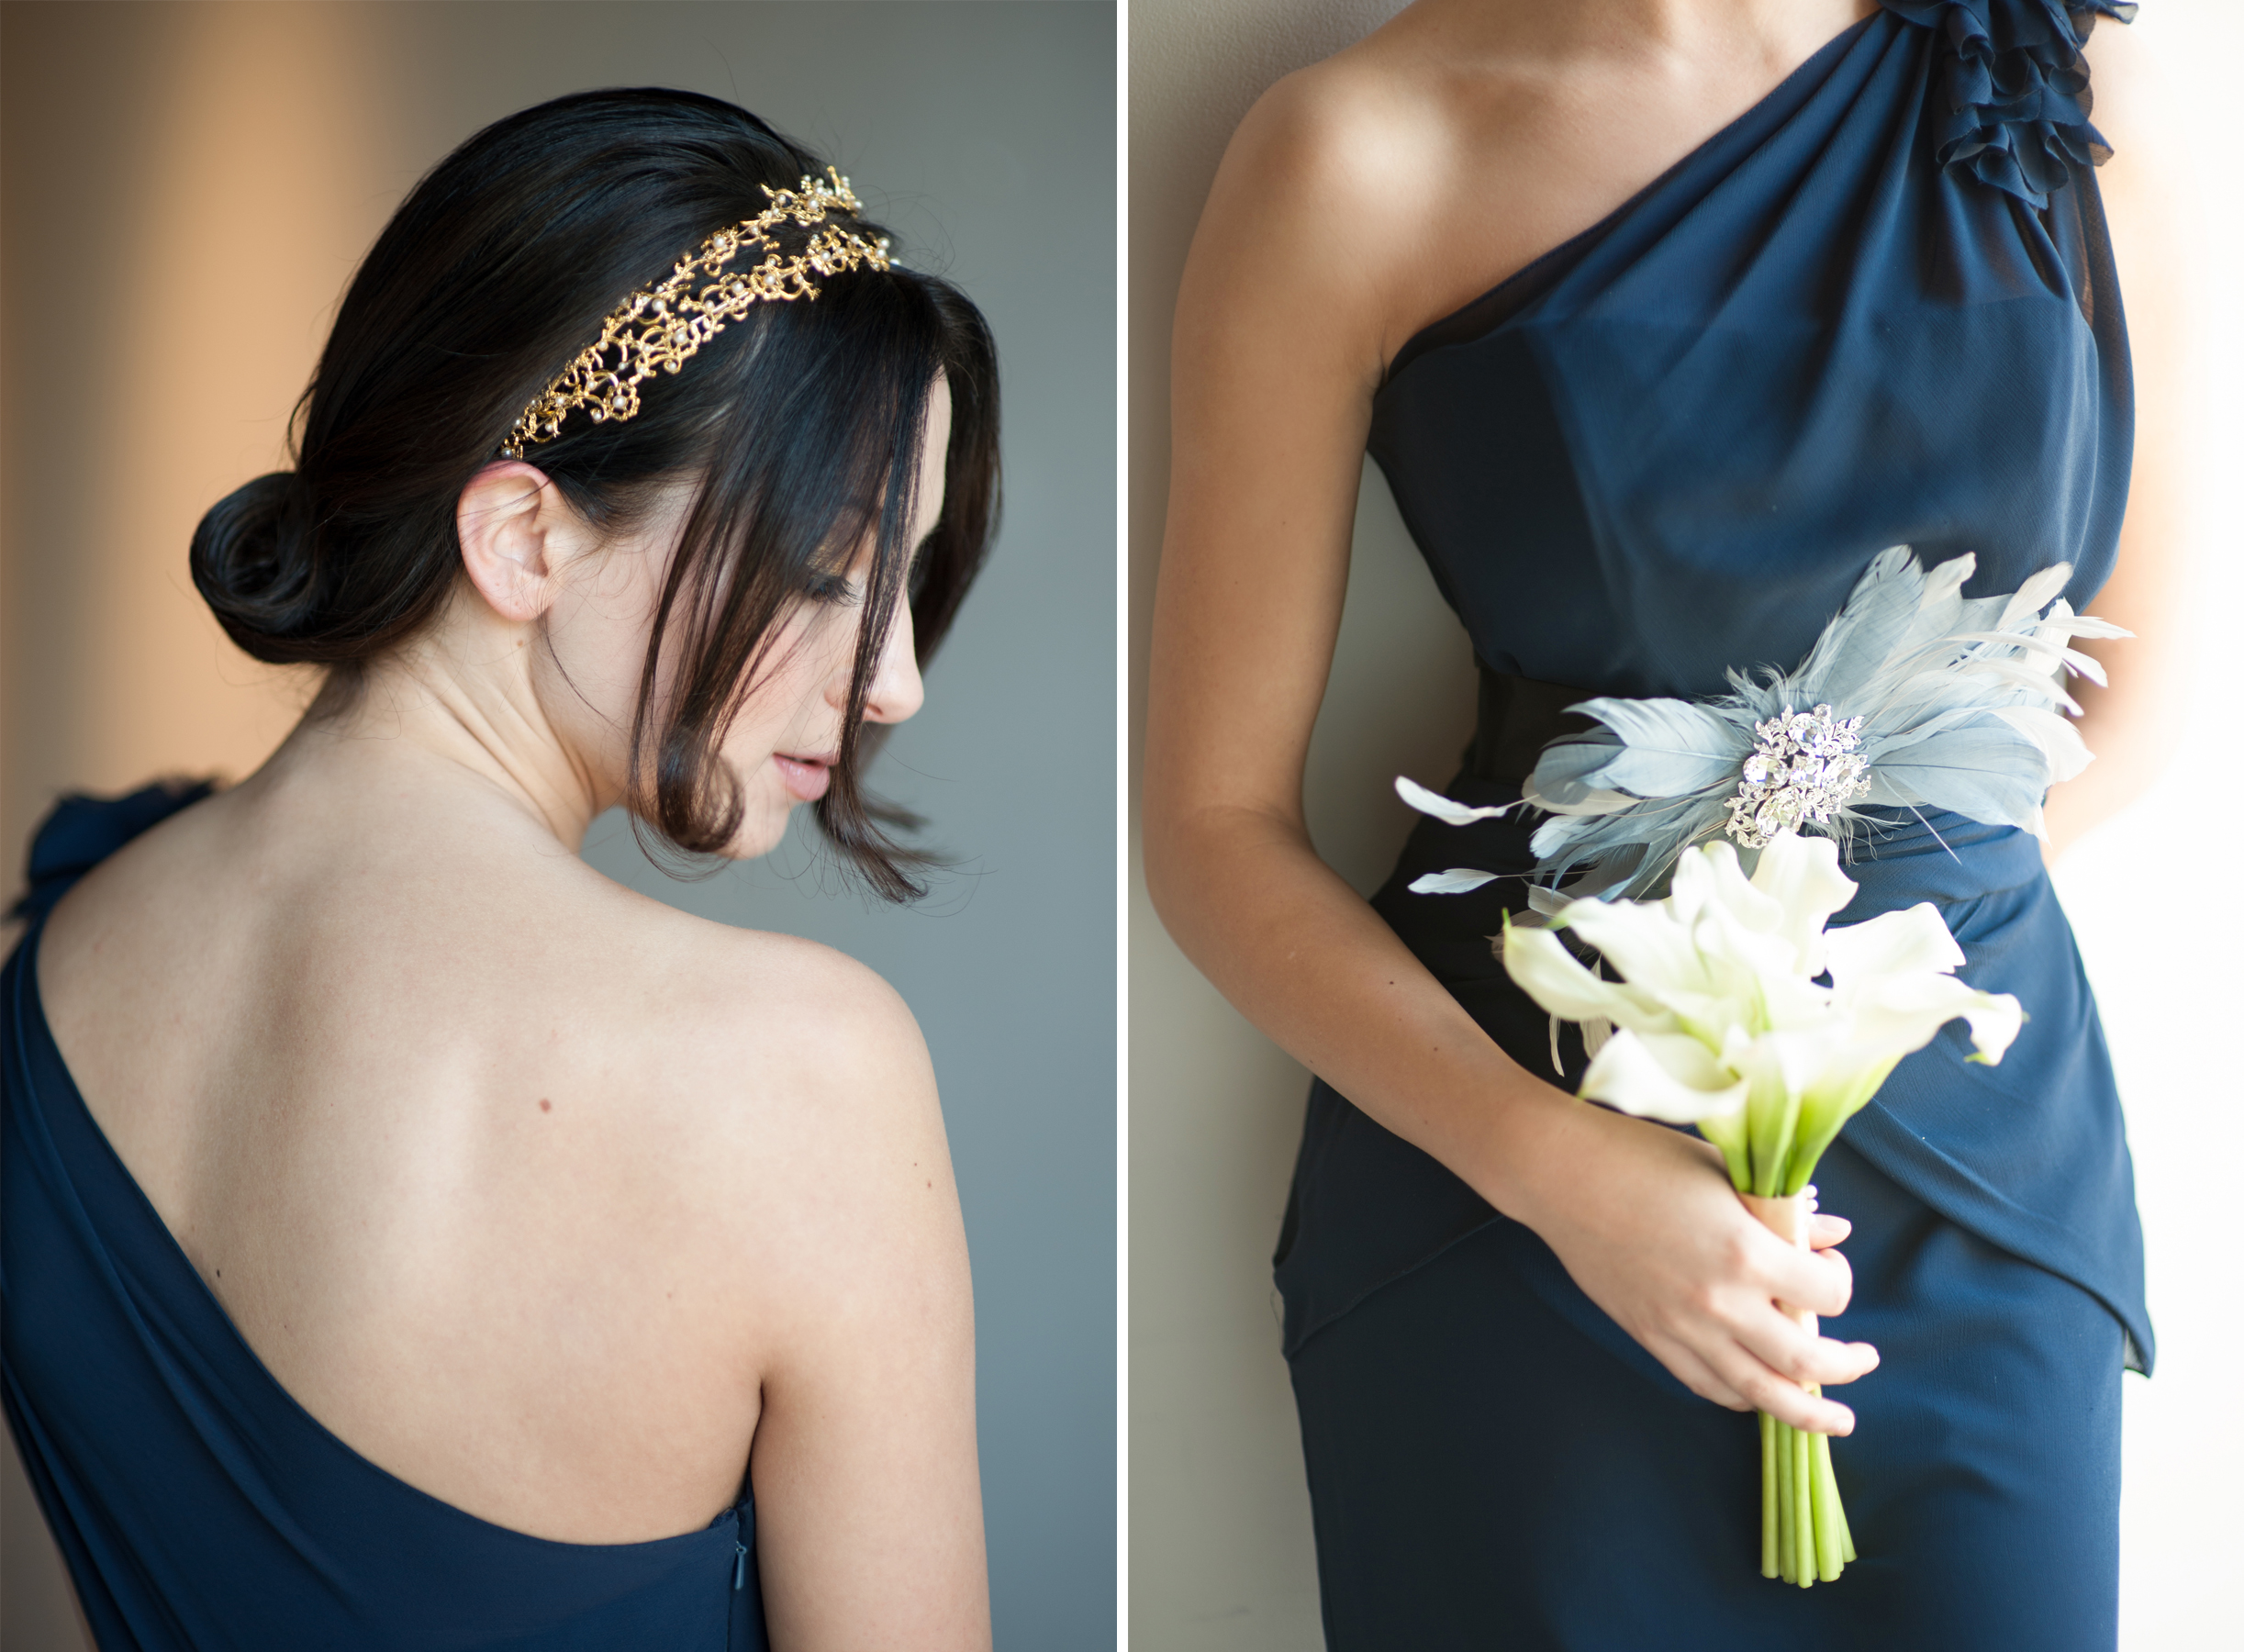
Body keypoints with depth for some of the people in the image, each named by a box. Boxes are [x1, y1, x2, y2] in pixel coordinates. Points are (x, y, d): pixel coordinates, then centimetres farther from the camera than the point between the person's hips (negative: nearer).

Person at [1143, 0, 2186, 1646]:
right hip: (1493, 1135, -2)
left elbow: (2120, 703, 9)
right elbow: (1215, 824, -8)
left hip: (1980, 1138, 3)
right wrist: (1553, 1161, -20)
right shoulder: (1356, 154, -10)